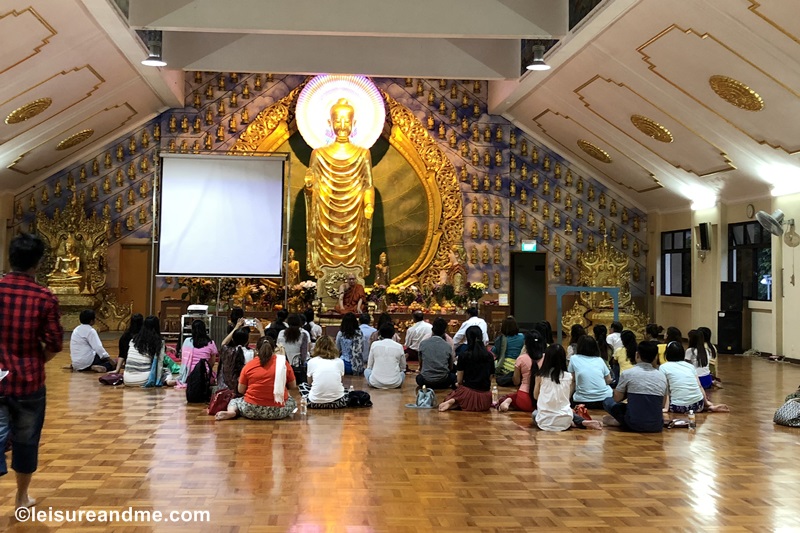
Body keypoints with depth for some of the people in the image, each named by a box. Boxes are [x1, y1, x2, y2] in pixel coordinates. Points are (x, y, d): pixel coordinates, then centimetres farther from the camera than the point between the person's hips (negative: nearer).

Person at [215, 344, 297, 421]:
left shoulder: (249, 365, -1)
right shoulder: (283, 363, -1)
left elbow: (240, 390, 4)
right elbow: (293, 386, 9)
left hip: (252, 410, 0)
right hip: (277, 411, 0)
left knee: (234, 401, 30)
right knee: (292, 401, 30)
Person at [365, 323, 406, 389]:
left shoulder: (374, 344, 0)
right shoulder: (399, 346, 1)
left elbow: (369, 366, 8)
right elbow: (403, 367, 13)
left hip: (376, 383, -1)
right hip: (394, 384, 1)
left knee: (366, 371, 30)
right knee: (402, 373, 34)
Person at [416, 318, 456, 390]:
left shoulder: (423, 343, -5)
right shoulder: (448, 346, -6)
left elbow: (420, 365, 7)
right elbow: (451, 368, 7)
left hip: (426, 381, -1)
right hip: (443, 382, 1)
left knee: (418, 377, 34)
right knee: (453, 376, 33)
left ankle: (426, 386, 11)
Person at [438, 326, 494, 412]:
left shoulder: (464, 355, -7)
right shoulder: (489, 356, 1)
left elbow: (459, 380, -2)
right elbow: (490, 378, 7)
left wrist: (458, 384, 19)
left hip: (468, 391, -1)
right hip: (485, 396, 1)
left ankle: (453, 402, -9)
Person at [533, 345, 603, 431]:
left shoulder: (540, 376, -5)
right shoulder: (568, 376, -2)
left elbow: (535, 396, 9)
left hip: (544, 421, -3)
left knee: (534, 413, 33)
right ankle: (583, 422, 8)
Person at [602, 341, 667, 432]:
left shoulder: (627, 374, -6)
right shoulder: (662, 376, 5)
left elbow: (617, 399, 5)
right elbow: (662, 404, 15)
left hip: (635, 425, -2)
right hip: (656, 427, 2)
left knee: (608, 401, 19)